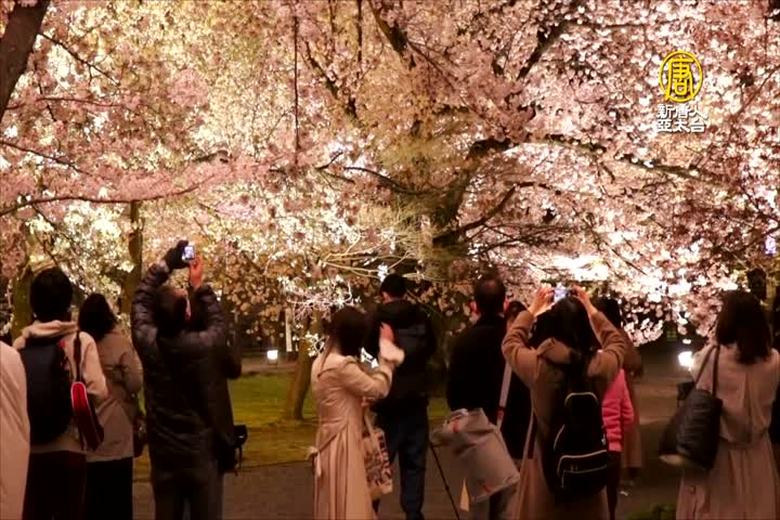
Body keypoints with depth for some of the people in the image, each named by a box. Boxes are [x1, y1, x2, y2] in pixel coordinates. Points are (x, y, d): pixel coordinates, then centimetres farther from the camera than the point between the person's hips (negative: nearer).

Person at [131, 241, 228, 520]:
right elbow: (218, 322, 6)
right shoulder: (203, 345, -18)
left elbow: (140, 300, 6)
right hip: (201, 453, -2)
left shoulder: (147, 343, -13)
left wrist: (164, 265, 9)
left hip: (163, 454, 2)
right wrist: (199, 285, 11)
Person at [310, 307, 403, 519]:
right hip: (343, 442, -9)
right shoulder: (342, 365, -20)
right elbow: (378, 388, -11)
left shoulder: (321, 362, 8)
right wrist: (386, 346, -4)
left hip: (329, 439, 9)